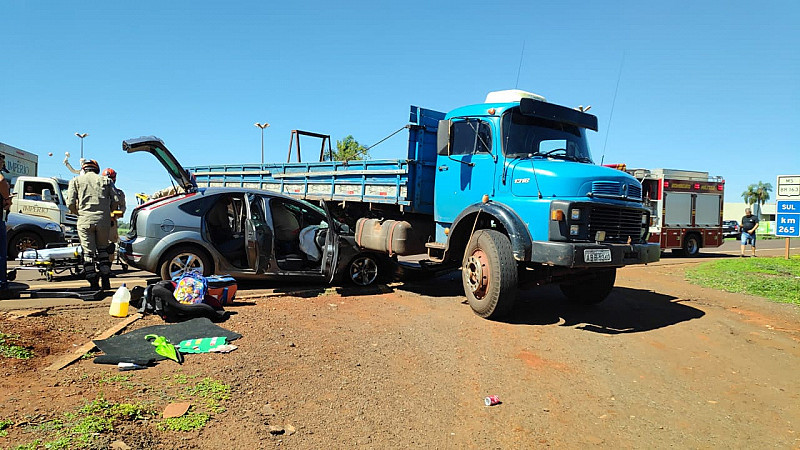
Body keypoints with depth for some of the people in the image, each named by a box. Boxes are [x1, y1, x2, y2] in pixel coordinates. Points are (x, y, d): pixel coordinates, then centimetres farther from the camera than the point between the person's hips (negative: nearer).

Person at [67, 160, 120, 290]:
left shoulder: (76, 181, 11)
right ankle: (105, 281, 12)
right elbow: (115, 201, 5)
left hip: (85, 220, -1)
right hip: (103, 220, 2)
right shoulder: (106, 180, 15)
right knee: (103, 249, 14)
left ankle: (94, 284, 1)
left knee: (88, 252, 2)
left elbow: (70, 203, 1)